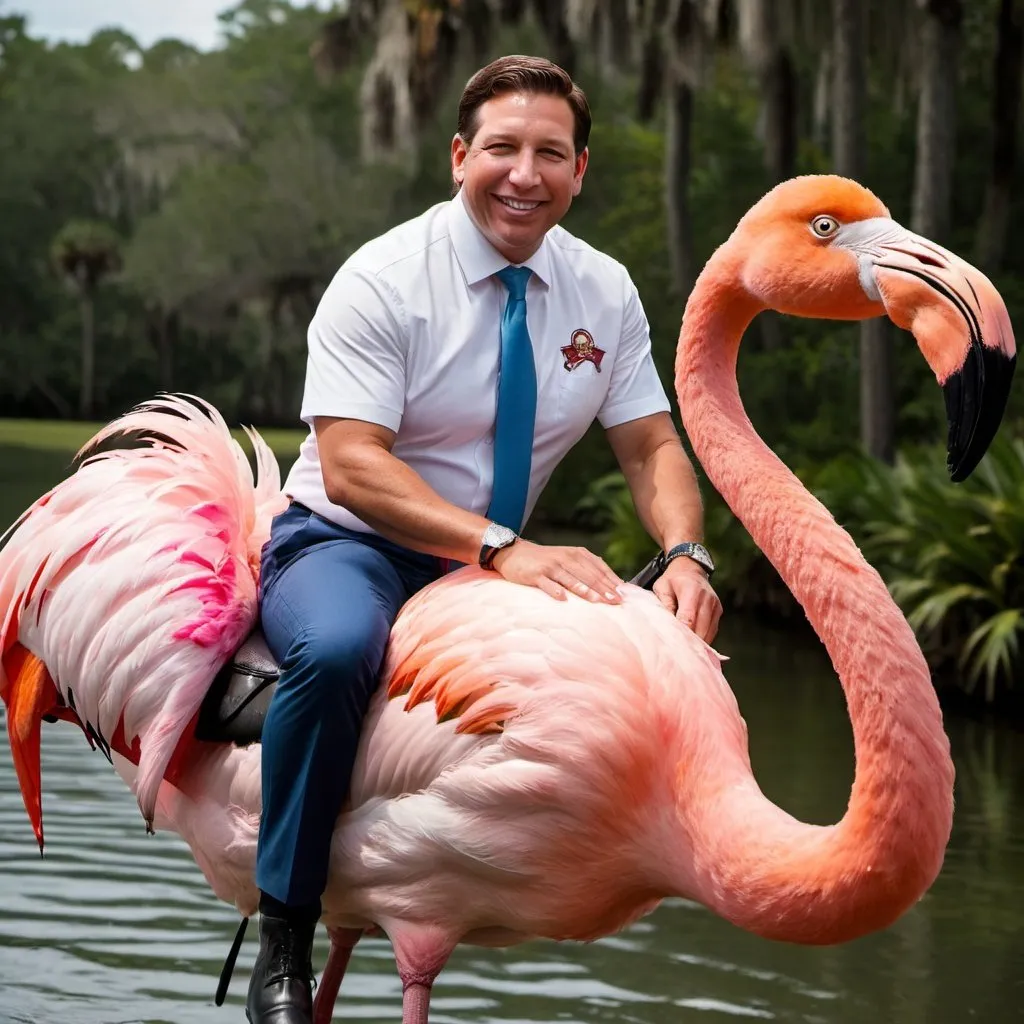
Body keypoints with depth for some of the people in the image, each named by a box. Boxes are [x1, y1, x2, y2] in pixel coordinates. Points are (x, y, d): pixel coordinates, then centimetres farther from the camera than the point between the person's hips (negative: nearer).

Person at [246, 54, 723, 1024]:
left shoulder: (604, 291, 1)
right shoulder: (382, 279, -15)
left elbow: (652, 447, 1)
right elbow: (350, 469, -24)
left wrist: (684, 555, -22)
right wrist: (501, 548, -36)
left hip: (494, 565, 5)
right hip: (347, 547, -5)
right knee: (338, 649, -38)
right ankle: (282, 945, -24)